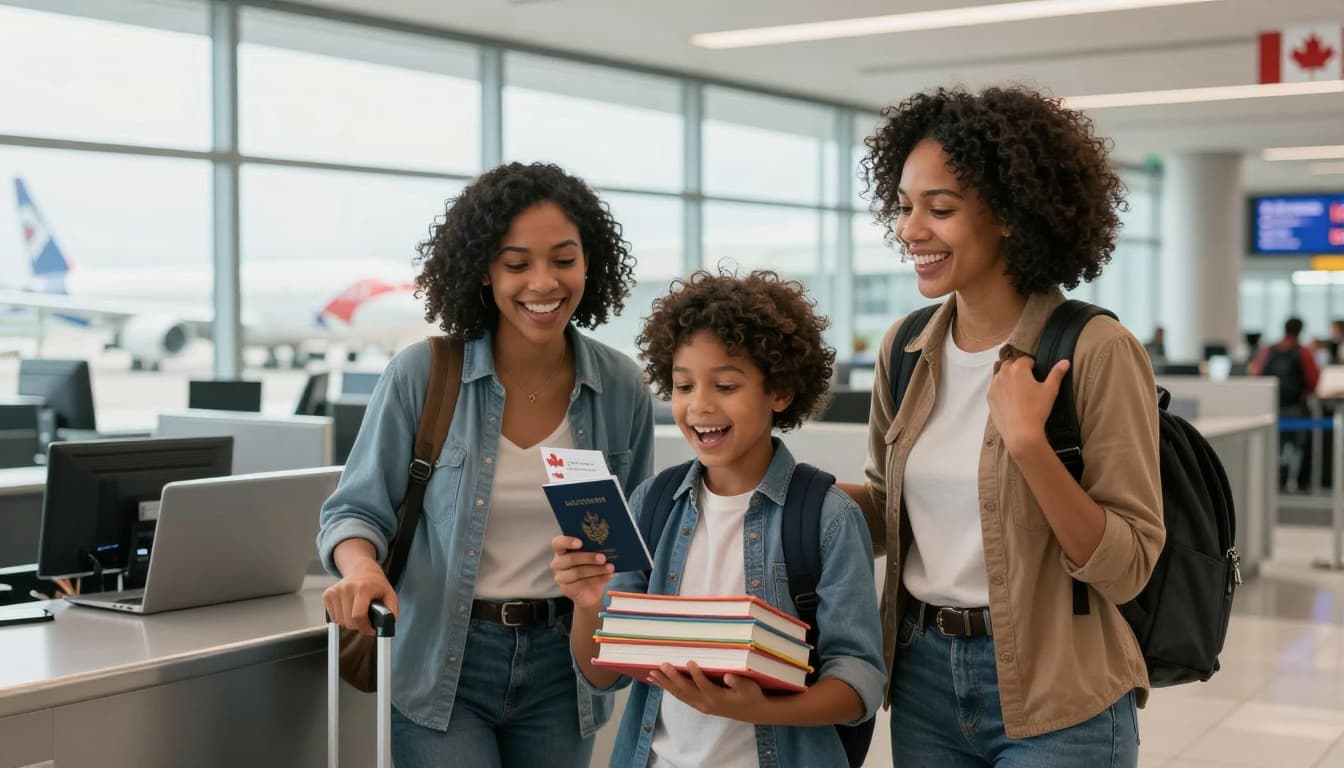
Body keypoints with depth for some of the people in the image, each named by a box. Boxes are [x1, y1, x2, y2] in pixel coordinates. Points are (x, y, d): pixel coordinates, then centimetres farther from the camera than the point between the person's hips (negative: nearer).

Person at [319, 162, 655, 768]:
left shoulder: (622, 388, -2)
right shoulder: (421, 375, -10)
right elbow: (358, 509, -2)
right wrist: (362, 568, -23)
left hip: (561, 670, 3)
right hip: (443, 668, -3)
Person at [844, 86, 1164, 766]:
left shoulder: (1095, 351, -15)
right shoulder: (906, 349, 1)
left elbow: (1125, 569, -15)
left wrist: (1027, 441, -26)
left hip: (1055, 704, -5)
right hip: (922, 679, 5)